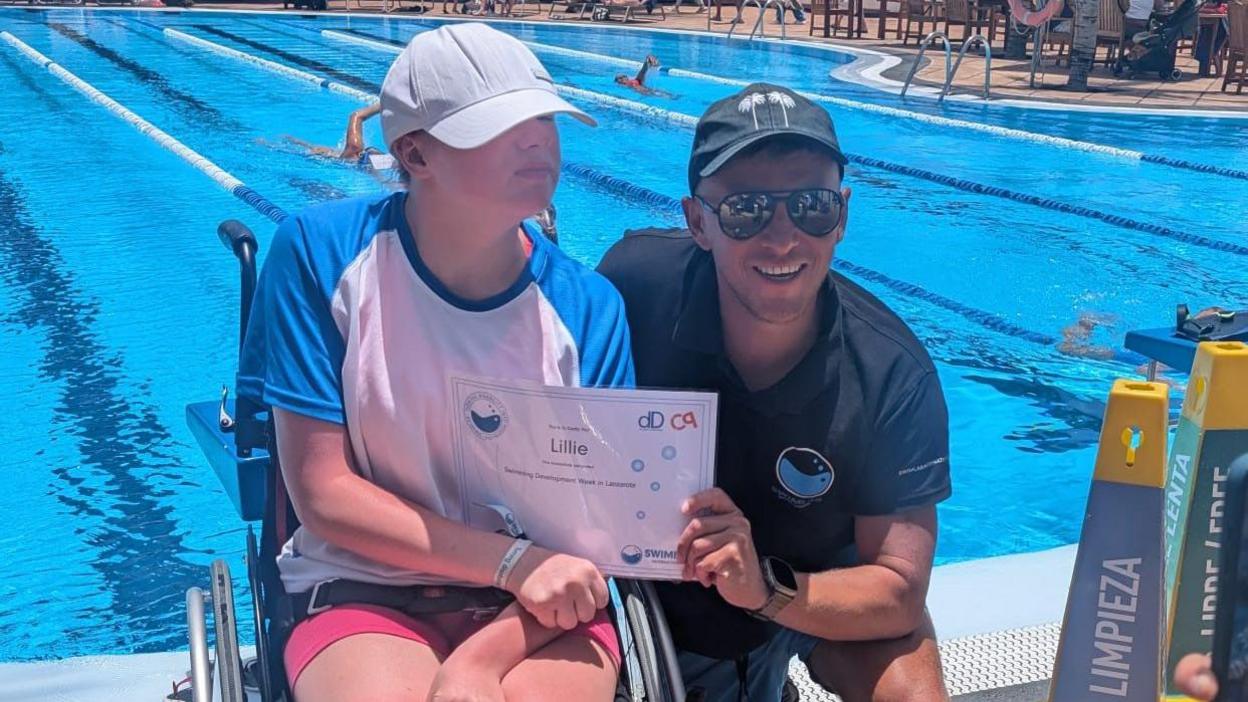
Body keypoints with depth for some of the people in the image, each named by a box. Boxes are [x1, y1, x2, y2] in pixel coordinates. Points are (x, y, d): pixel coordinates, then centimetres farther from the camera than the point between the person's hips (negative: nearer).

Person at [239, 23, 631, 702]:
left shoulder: (587, 307, -7)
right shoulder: (320, 252, -10)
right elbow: (323, 494, -9)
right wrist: (514, 561, -19)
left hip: (540, 605, 1)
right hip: (364, 589, -1)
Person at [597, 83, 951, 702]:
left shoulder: (895, 377, -26)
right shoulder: (635, 282, -27)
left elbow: (899, 592, -23)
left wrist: (769, 591, -42)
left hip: (816, 595, -1)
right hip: (649, 590, 2)